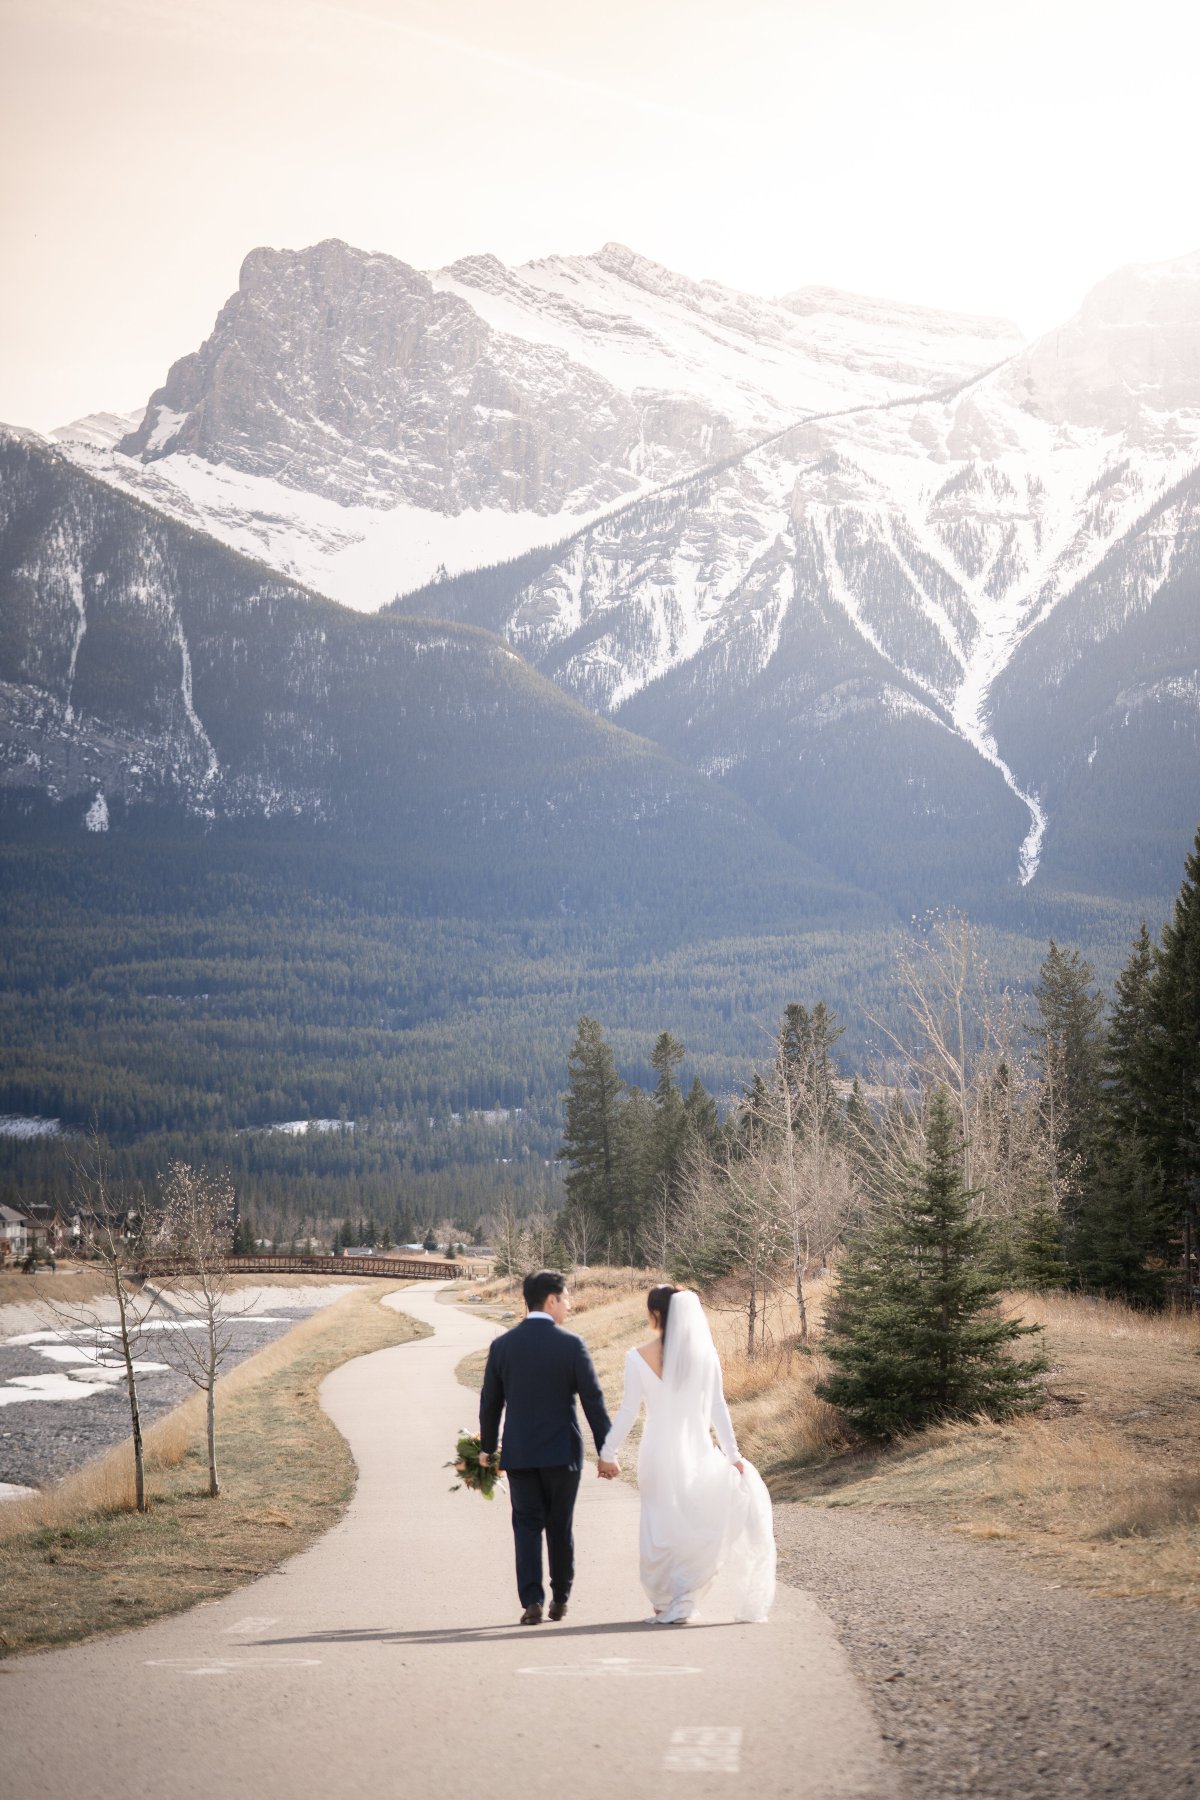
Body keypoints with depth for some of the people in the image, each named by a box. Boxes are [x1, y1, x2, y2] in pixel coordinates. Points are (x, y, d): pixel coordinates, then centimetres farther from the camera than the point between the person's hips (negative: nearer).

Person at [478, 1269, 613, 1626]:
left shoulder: (502, 1345, 0)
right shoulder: (571, 1345, -9)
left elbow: (490, 1403, 6)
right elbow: (593, 1402, -8)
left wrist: (487, 1447, 19)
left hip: (519, 1453, 2)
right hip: (562, 1450, -1)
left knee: (527, 1526, 5)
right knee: (560, 1527, 12)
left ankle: (532, 1601, -6)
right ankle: (560, 1599, 22)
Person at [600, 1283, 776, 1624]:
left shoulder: (639, 1357, -8)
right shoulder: (705, 1353, -3)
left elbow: (628, 1411, -6)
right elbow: (717, 1408, -1)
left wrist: (607, 1453, 4)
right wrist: (733, 1455, 6)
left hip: (658, 1452, -1)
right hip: (698, 1452, 1)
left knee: (660, 1527, 10)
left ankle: (664, 1605, 12)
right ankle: (681, 1602, 8)